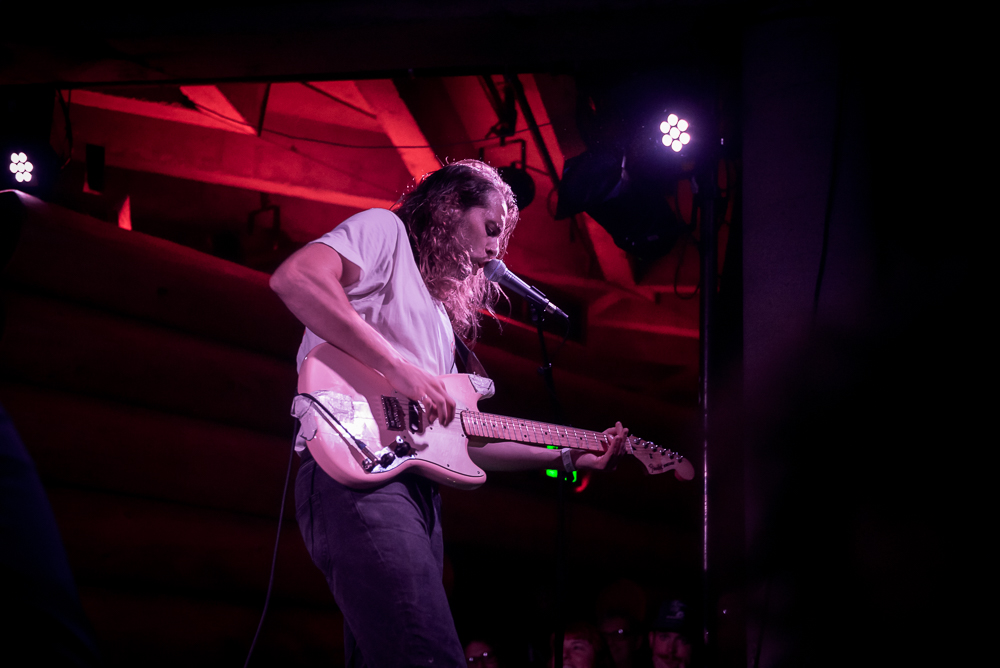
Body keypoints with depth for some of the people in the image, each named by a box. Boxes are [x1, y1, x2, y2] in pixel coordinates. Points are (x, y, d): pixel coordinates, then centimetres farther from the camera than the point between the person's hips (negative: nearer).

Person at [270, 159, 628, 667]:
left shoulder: (441, 312, 32)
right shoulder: (384, 231, 8)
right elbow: (294, 278, -13)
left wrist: (565, 458, 26)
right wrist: (397, 367, -16)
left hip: (417, 487, 10)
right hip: (355, 470, -10)